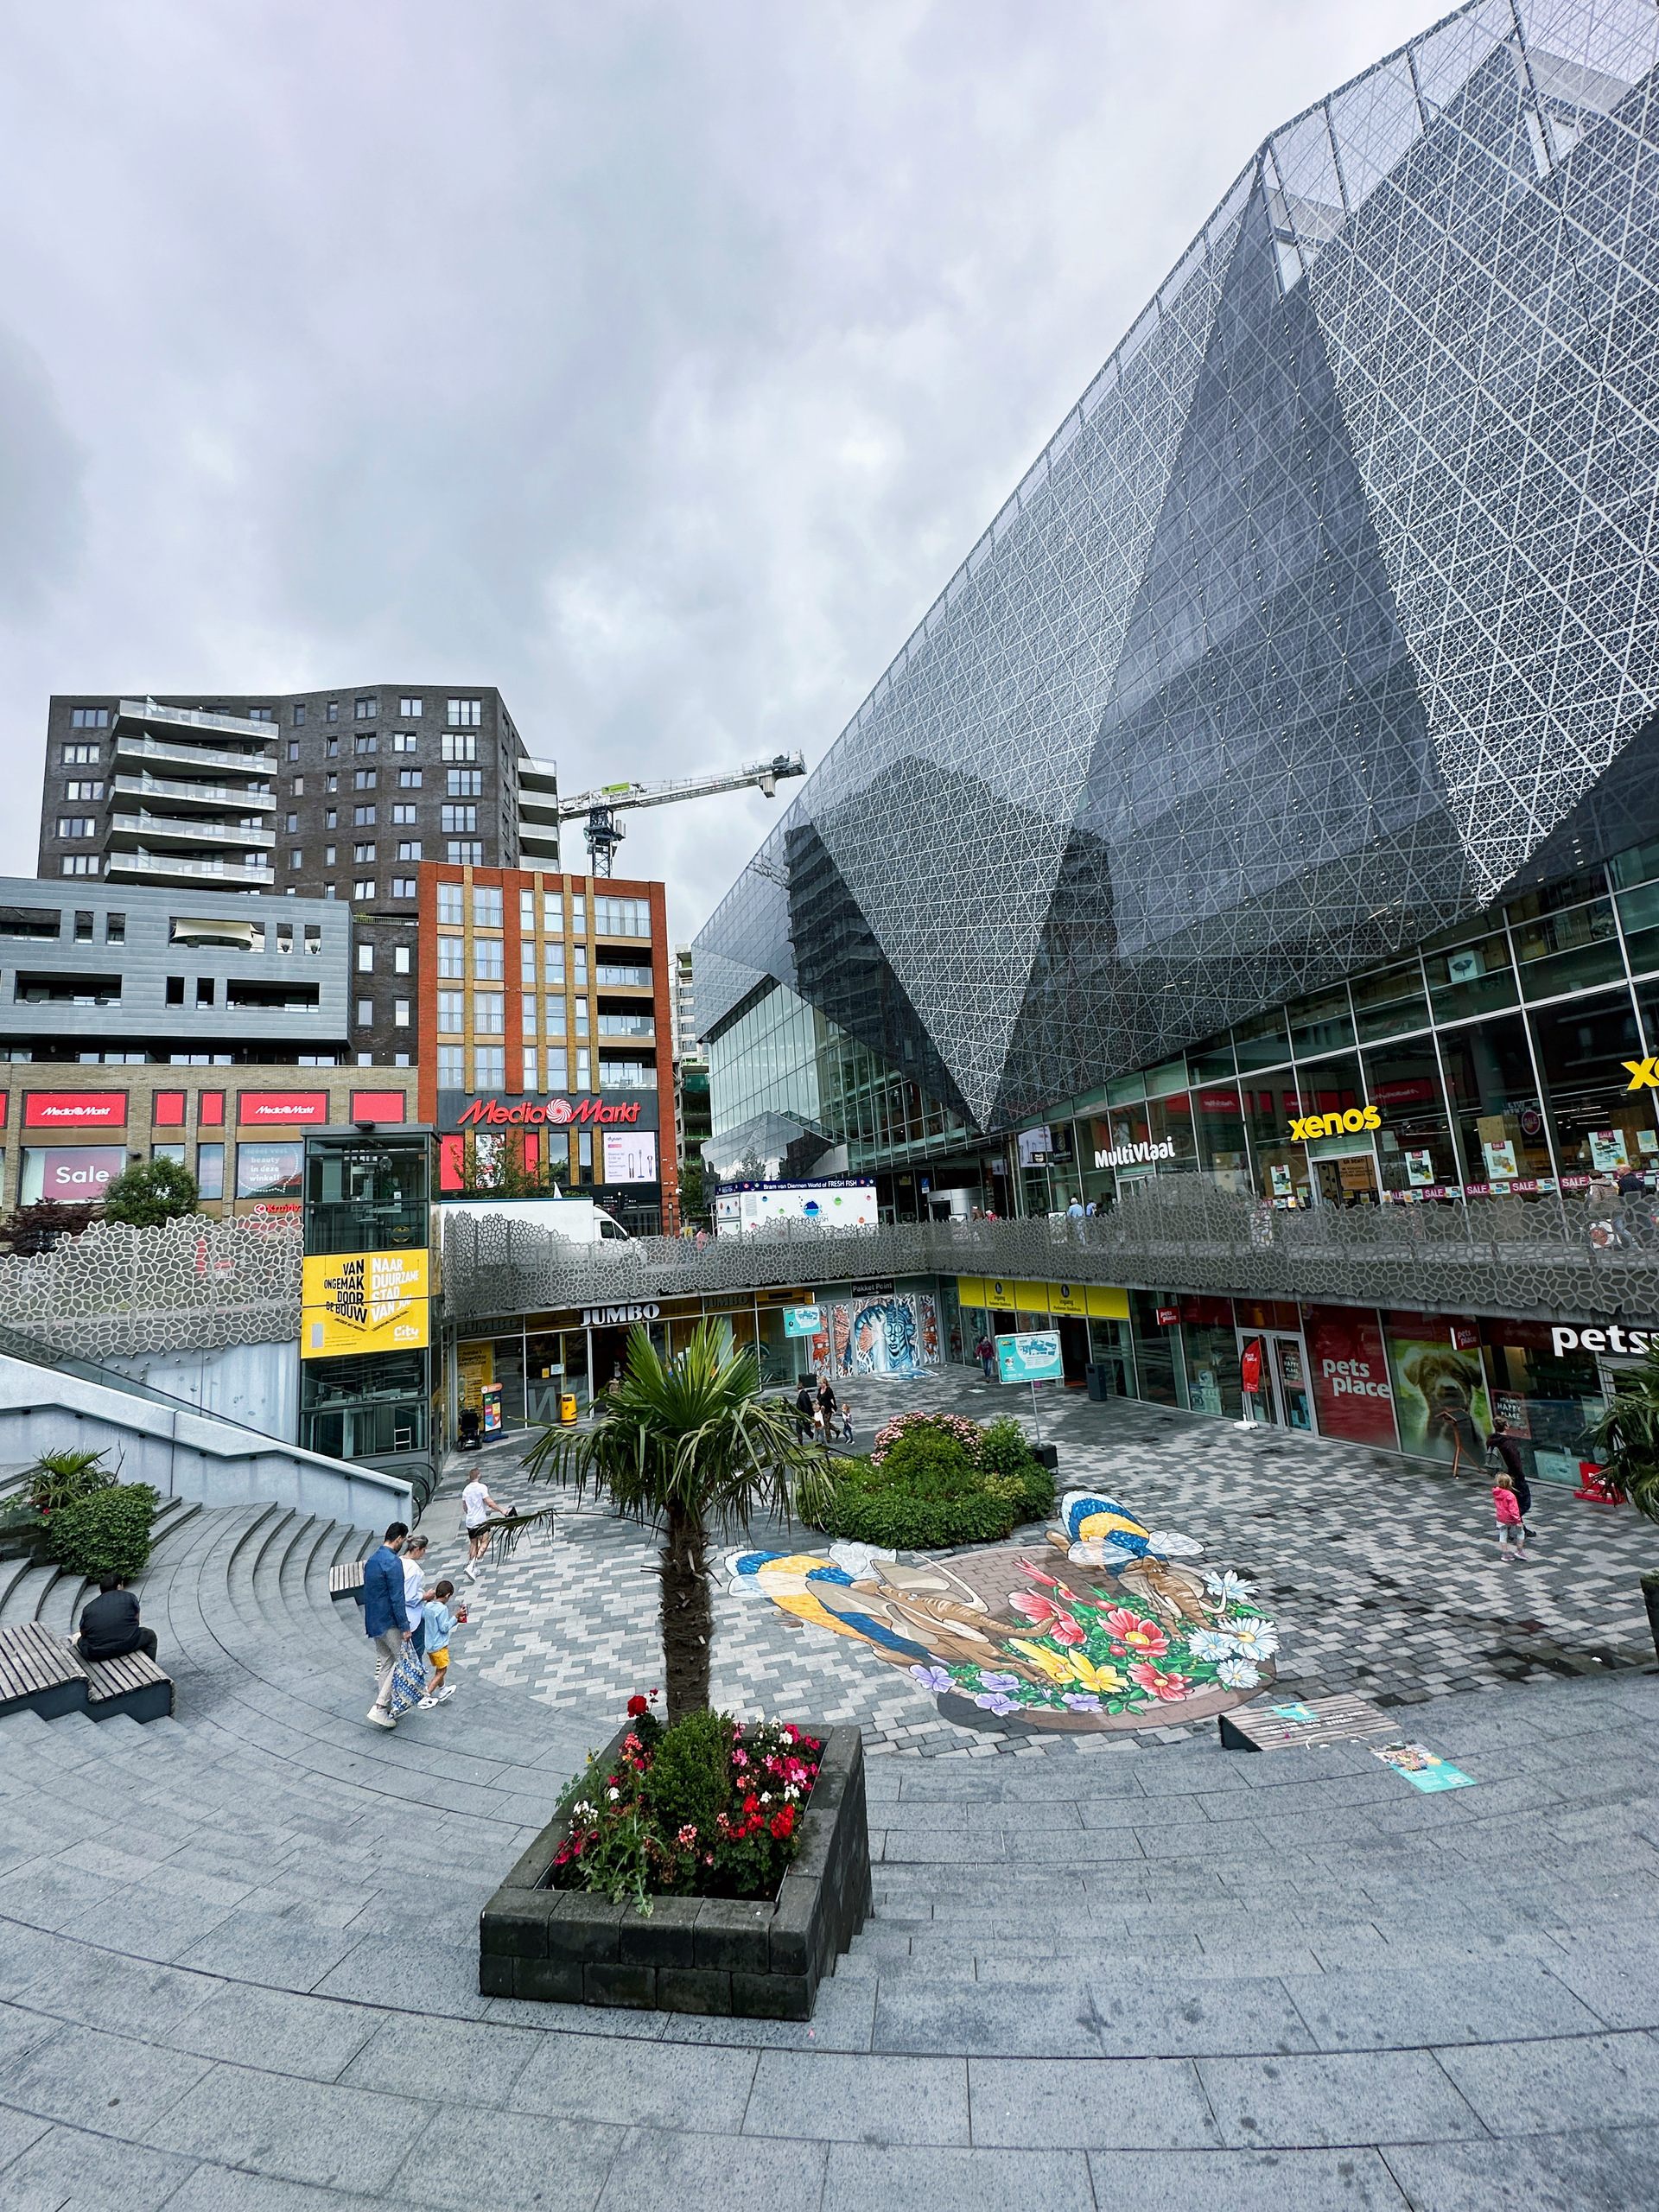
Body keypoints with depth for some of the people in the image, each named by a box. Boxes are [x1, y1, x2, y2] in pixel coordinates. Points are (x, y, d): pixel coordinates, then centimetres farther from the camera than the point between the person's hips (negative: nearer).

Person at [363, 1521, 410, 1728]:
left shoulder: (371, 1559, 8)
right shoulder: (393, 1562, -22)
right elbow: (397, 1598, -22)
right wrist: (405, 1627, -15)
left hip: (373, 1622, 9)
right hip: (389, 1622, -9)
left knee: (384, 1663, 16)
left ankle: (385, 1708, 22)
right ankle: (380, 1708, -3)